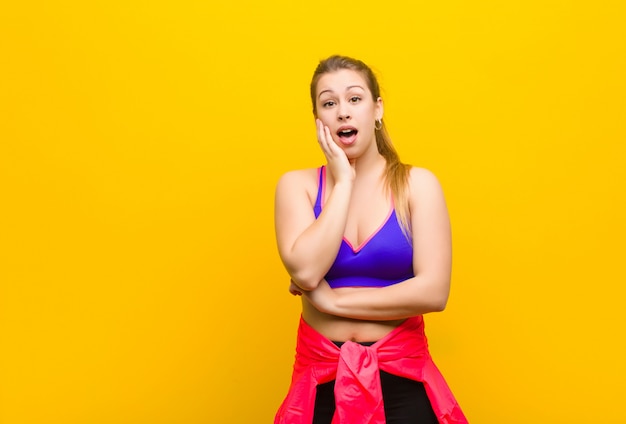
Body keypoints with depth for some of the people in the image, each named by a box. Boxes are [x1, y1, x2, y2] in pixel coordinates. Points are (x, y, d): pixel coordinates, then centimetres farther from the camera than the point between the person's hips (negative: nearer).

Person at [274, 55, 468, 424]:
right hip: (322, 377, 1)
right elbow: (305, 271, -18)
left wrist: (332, 299, -13)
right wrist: (344, 180, -14)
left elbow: (434, 292, -15)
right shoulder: (297, 185, -2)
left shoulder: (417, 184, -5)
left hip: (400, 377, -1)